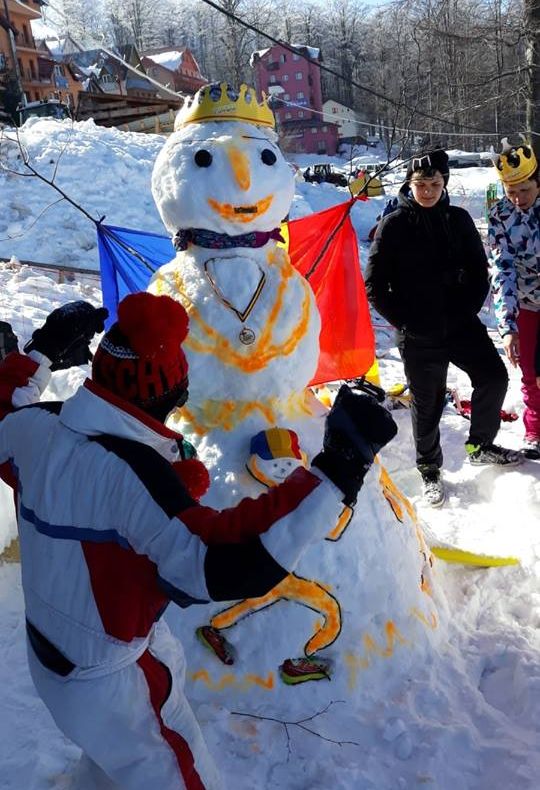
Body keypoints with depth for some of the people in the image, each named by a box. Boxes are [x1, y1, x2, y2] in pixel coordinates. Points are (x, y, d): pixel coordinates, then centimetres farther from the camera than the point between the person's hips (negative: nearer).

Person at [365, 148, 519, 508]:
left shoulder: (458, 219, 4)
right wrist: (404, 321, -8)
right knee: (427, 404, 6)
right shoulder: (393, 225, -5)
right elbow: (375, 285, -5)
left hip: (461, 323, 3)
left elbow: (479, 271, 9)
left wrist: (467, 311, -2)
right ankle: (430, 471, 27)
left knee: (495, 378, 1)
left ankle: (480, 446, 26)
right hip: (418, 334, -3)